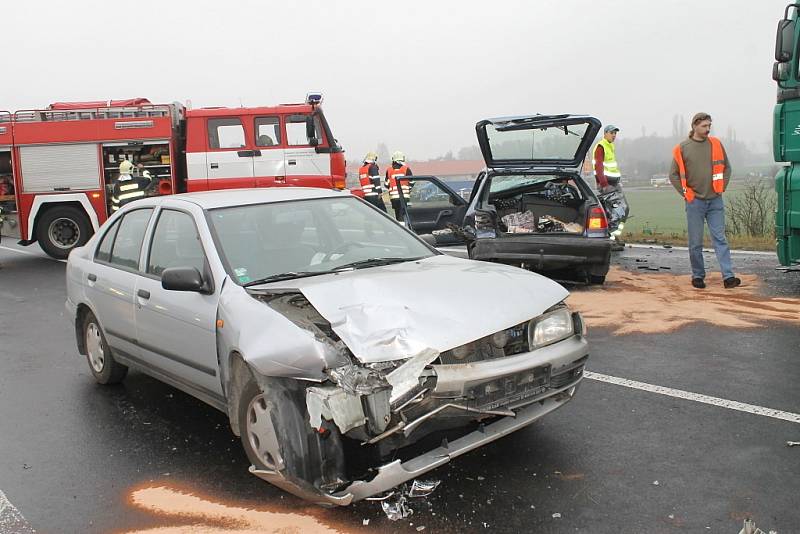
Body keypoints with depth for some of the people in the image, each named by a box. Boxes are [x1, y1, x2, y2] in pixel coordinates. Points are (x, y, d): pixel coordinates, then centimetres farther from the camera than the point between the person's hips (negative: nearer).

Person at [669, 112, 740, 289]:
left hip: (715, 201, 2)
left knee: (720, 239, -2)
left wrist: (722, 187, 6)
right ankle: (698, 276, 14)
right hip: (695, 202, -2)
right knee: (695, 242, 4)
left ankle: (728, 276, -5)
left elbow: (726, 168, 16)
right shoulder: (682, 148, -1)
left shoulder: (716, 144, 7)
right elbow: (674, 175, 3)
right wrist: (686, 193, -3)